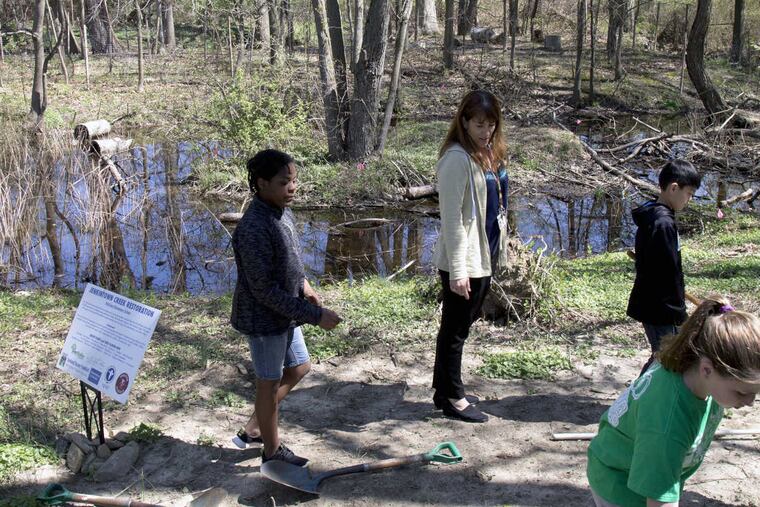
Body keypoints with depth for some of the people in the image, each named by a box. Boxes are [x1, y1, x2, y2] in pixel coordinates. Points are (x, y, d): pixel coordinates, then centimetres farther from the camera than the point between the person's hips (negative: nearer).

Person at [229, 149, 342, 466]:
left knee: (299, 368, 22)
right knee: (270, 382, 8)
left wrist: (303, 284, 7)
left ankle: (253, 429, 36)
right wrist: (316, 316, -26)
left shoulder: (282, 212, 1)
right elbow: (264, 290, -28)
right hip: (264, 318, -9)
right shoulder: (254, 228, -28)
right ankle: (272, 451, 30)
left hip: (285, 313, 9)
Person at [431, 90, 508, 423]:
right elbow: (451, 217, -20)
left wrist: (489, 257, 15)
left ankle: (445, 390, 32)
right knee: (456, 329, 5)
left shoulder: (488, 153, 8)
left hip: (483, 257, 9)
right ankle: (452, 398, 20)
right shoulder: (458, 158, -18)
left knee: (459, 326, 18)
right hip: (462, 261, -9)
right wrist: (458, 270, -21)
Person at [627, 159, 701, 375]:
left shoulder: (650, 216, 10)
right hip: (659, 309, -10)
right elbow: (669, 272, -23)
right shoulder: (663, 223, -22)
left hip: (649, 304, 10)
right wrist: (679, 312, -16)